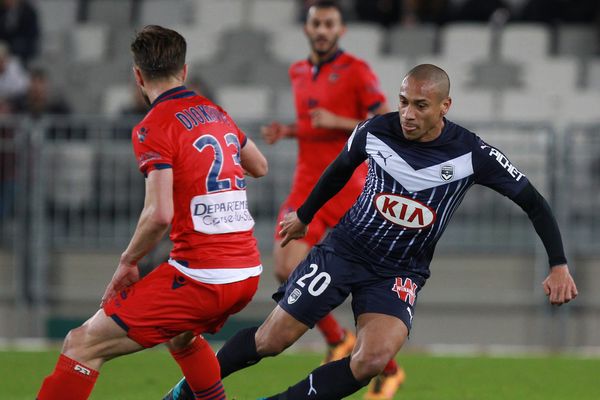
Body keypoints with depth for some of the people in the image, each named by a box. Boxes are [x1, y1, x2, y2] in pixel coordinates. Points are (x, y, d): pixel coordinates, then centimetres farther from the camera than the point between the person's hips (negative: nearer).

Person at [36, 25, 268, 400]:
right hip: (248, 271, 8)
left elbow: (159, 214, -19)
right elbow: (259, 166, 30)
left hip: (200, 278, -8)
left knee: (83, 344, -6)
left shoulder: (154, 129, -9)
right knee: (180, 336, 38)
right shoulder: (215, 112, 13)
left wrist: (128, 261, -5)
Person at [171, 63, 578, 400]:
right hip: (345, 248, 1)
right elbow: (341, 169, 12)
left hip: (400, 274, -1)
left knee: (373, 359, -26)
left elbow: (534, 203, -7)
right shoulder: (375, 131, -11)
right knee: (270, 340, -3)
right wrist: (304, 215, 24)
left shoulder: (473, 155, -16)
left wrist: (559, 265, -15)